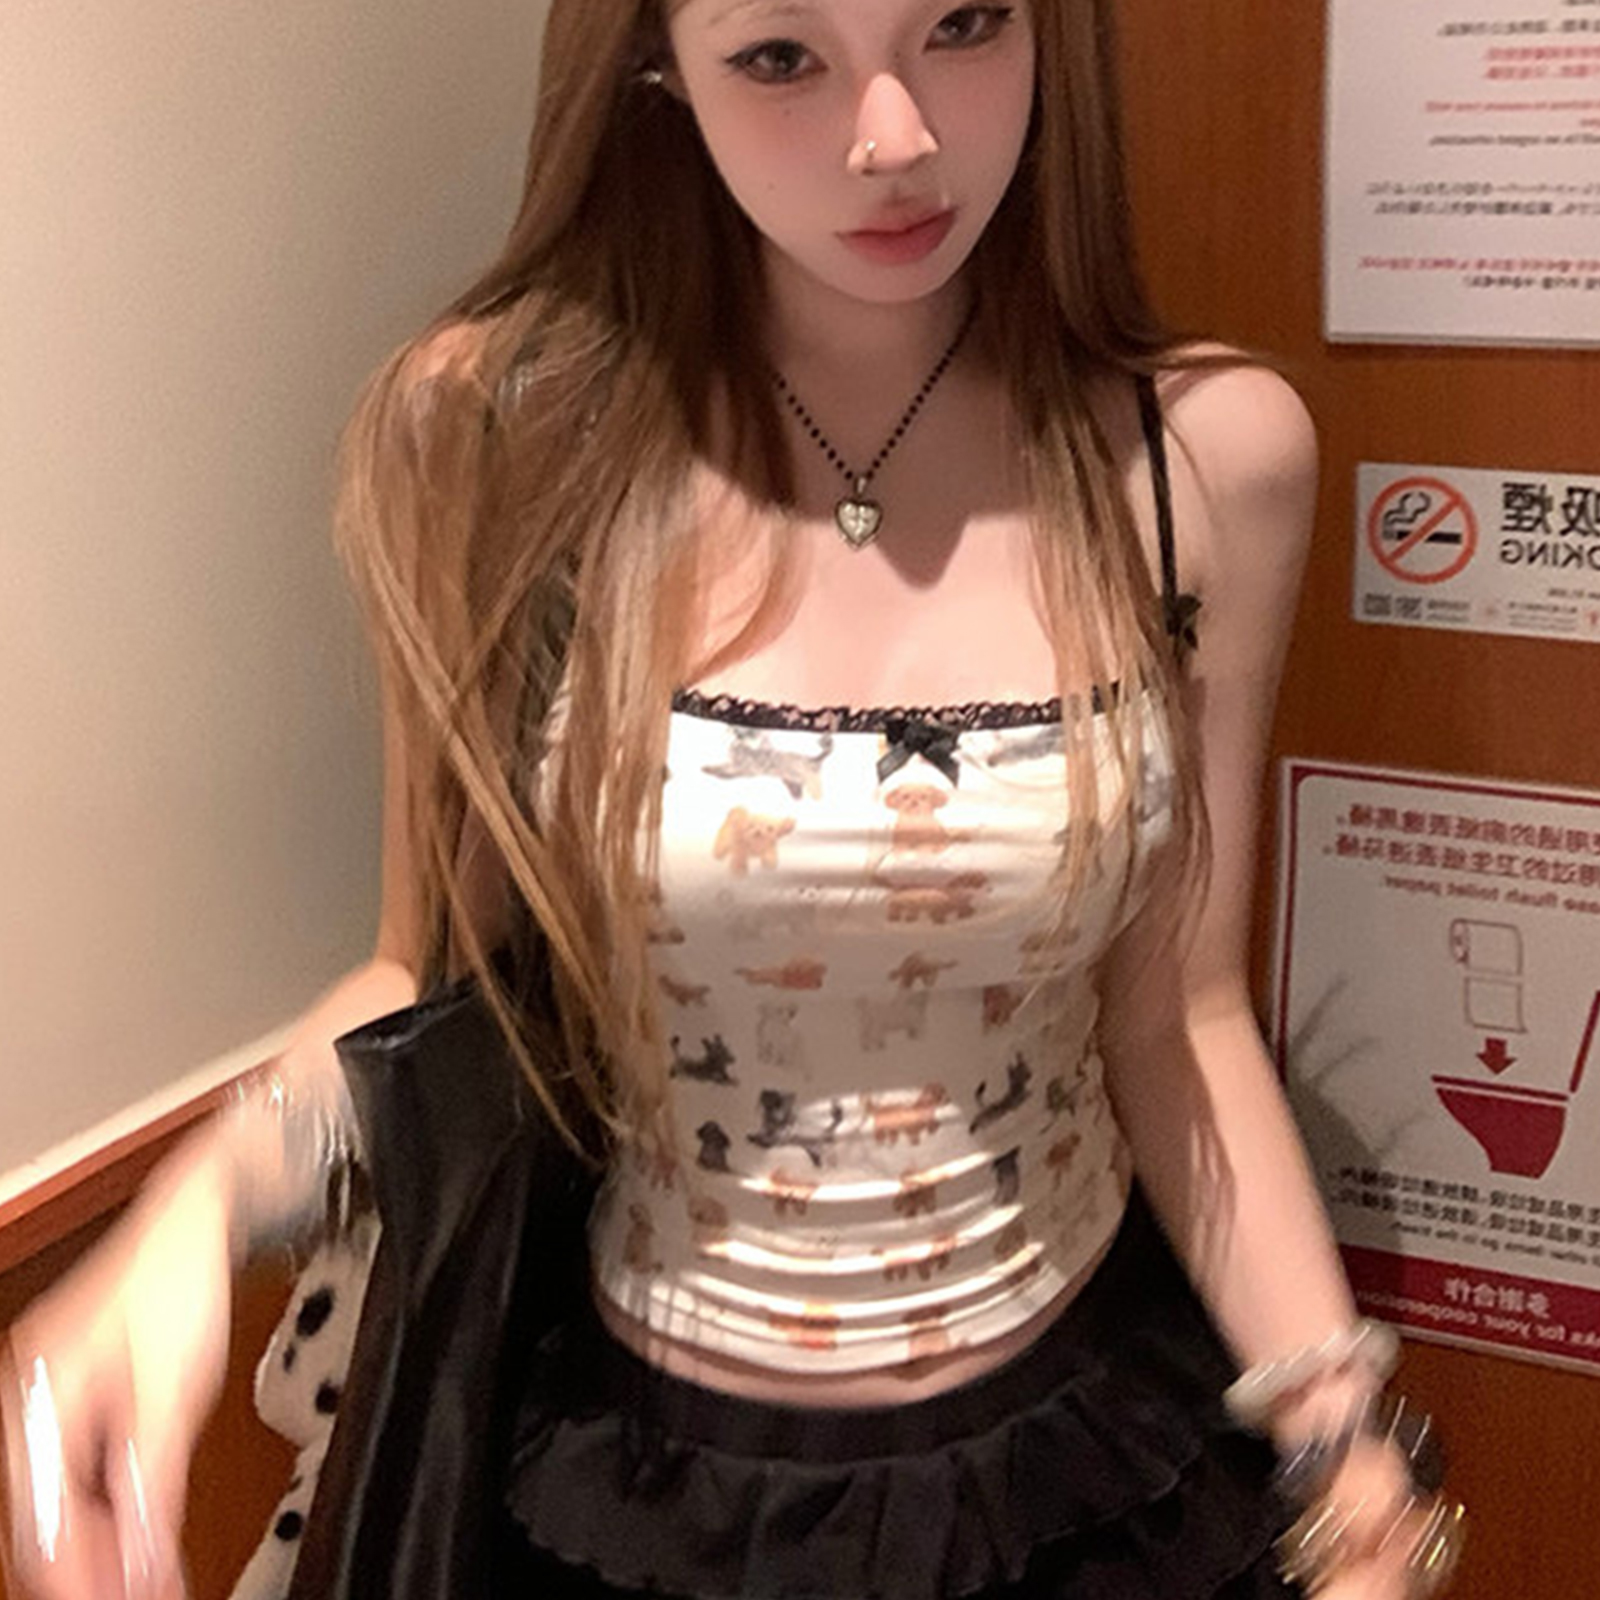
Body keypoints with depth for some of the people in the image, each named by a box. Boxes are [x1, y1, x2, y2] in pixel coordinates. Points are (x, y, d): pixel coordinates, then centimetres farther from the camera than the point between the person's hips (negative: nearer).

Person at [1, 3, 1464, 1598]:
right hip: (640, 1465, 0)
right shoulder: (497, 432, -16)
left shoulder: (1206, 456, -12)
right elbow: (436, 968, -5)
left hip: (1093, 1446, 1)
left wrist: (1347, 1467, -11)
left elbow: (1175, 1017, -4)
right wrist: (200, 1209, -23)